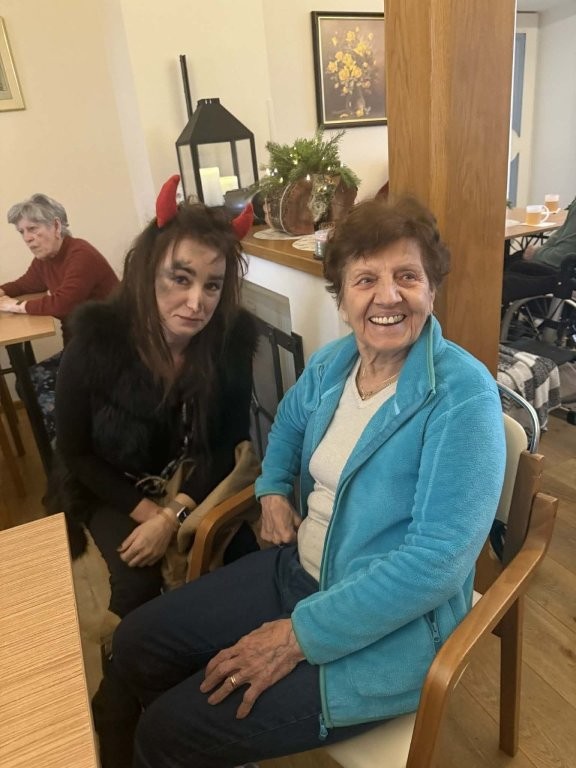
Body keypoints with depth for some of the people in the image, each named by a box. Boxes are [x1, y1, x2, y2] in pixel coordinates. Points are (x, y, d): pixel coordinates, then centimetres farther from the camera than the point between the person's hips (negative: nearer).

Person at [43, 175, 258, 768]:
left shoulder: (234, 337, -20)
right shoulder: (96, 337, -24)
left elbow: (229, 443, -10)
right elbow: (75, 452, -12)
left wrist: (175, 514, -22)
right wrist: (148, 511, -19)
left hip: (195, 481, 2)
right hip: (111, 486, -1)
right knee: (138, 582, -20)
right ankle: (115, 719, 11)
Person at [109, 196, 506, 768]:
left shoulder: (462, 395, -21)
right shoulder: (330, 363, 0)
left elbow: (439, 558, -25)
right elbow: (289, 422, 22)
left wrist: (301, 635, -22)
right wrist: (273, 490, 3)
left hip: (388, 626, -6)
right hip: (298, 569, 7)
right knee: (135, 647, 9)